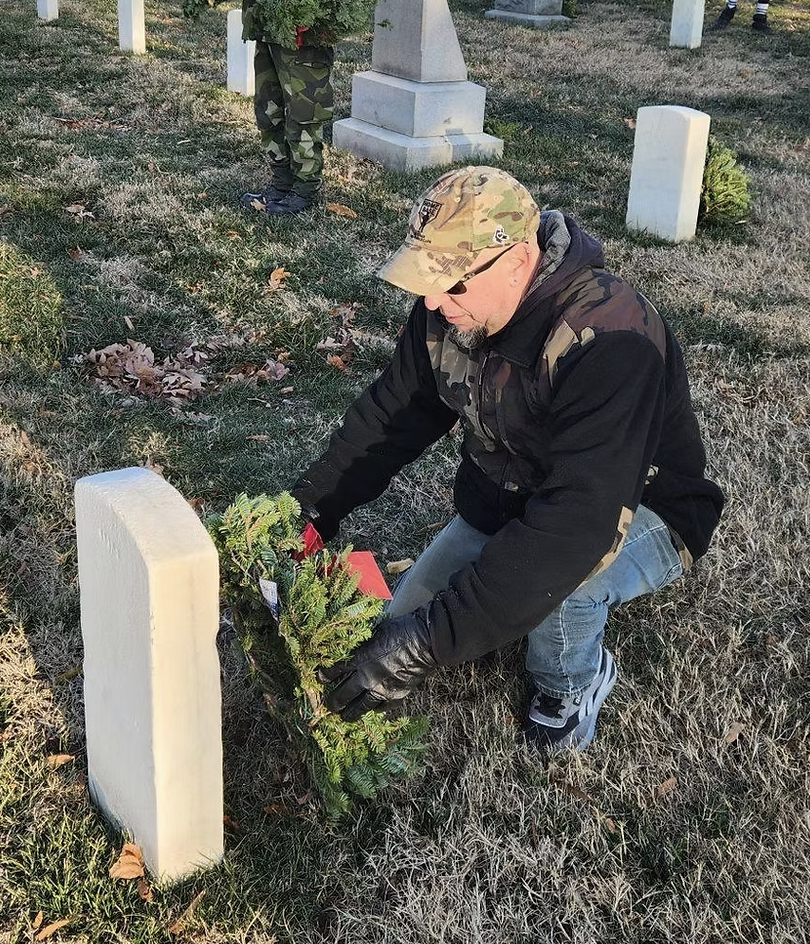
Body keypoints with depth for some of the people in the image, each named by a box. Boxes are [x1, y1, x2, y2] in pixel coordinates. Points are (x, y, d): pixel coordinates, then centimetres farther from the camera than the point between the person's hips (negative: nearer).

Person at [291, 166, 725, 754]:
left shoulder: (608, 342, -38)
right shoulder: (453, 306, -14)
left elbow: (574, 528, -46)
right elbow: (393, 414, 1)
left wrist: (429, 644, -48)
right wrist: (308, 511, -13)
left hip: (639, 516, -6)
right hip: (501, 502, 7)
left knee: (555, 567, -39)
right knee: (399, 634, -2)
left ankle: (574, 682, -5)